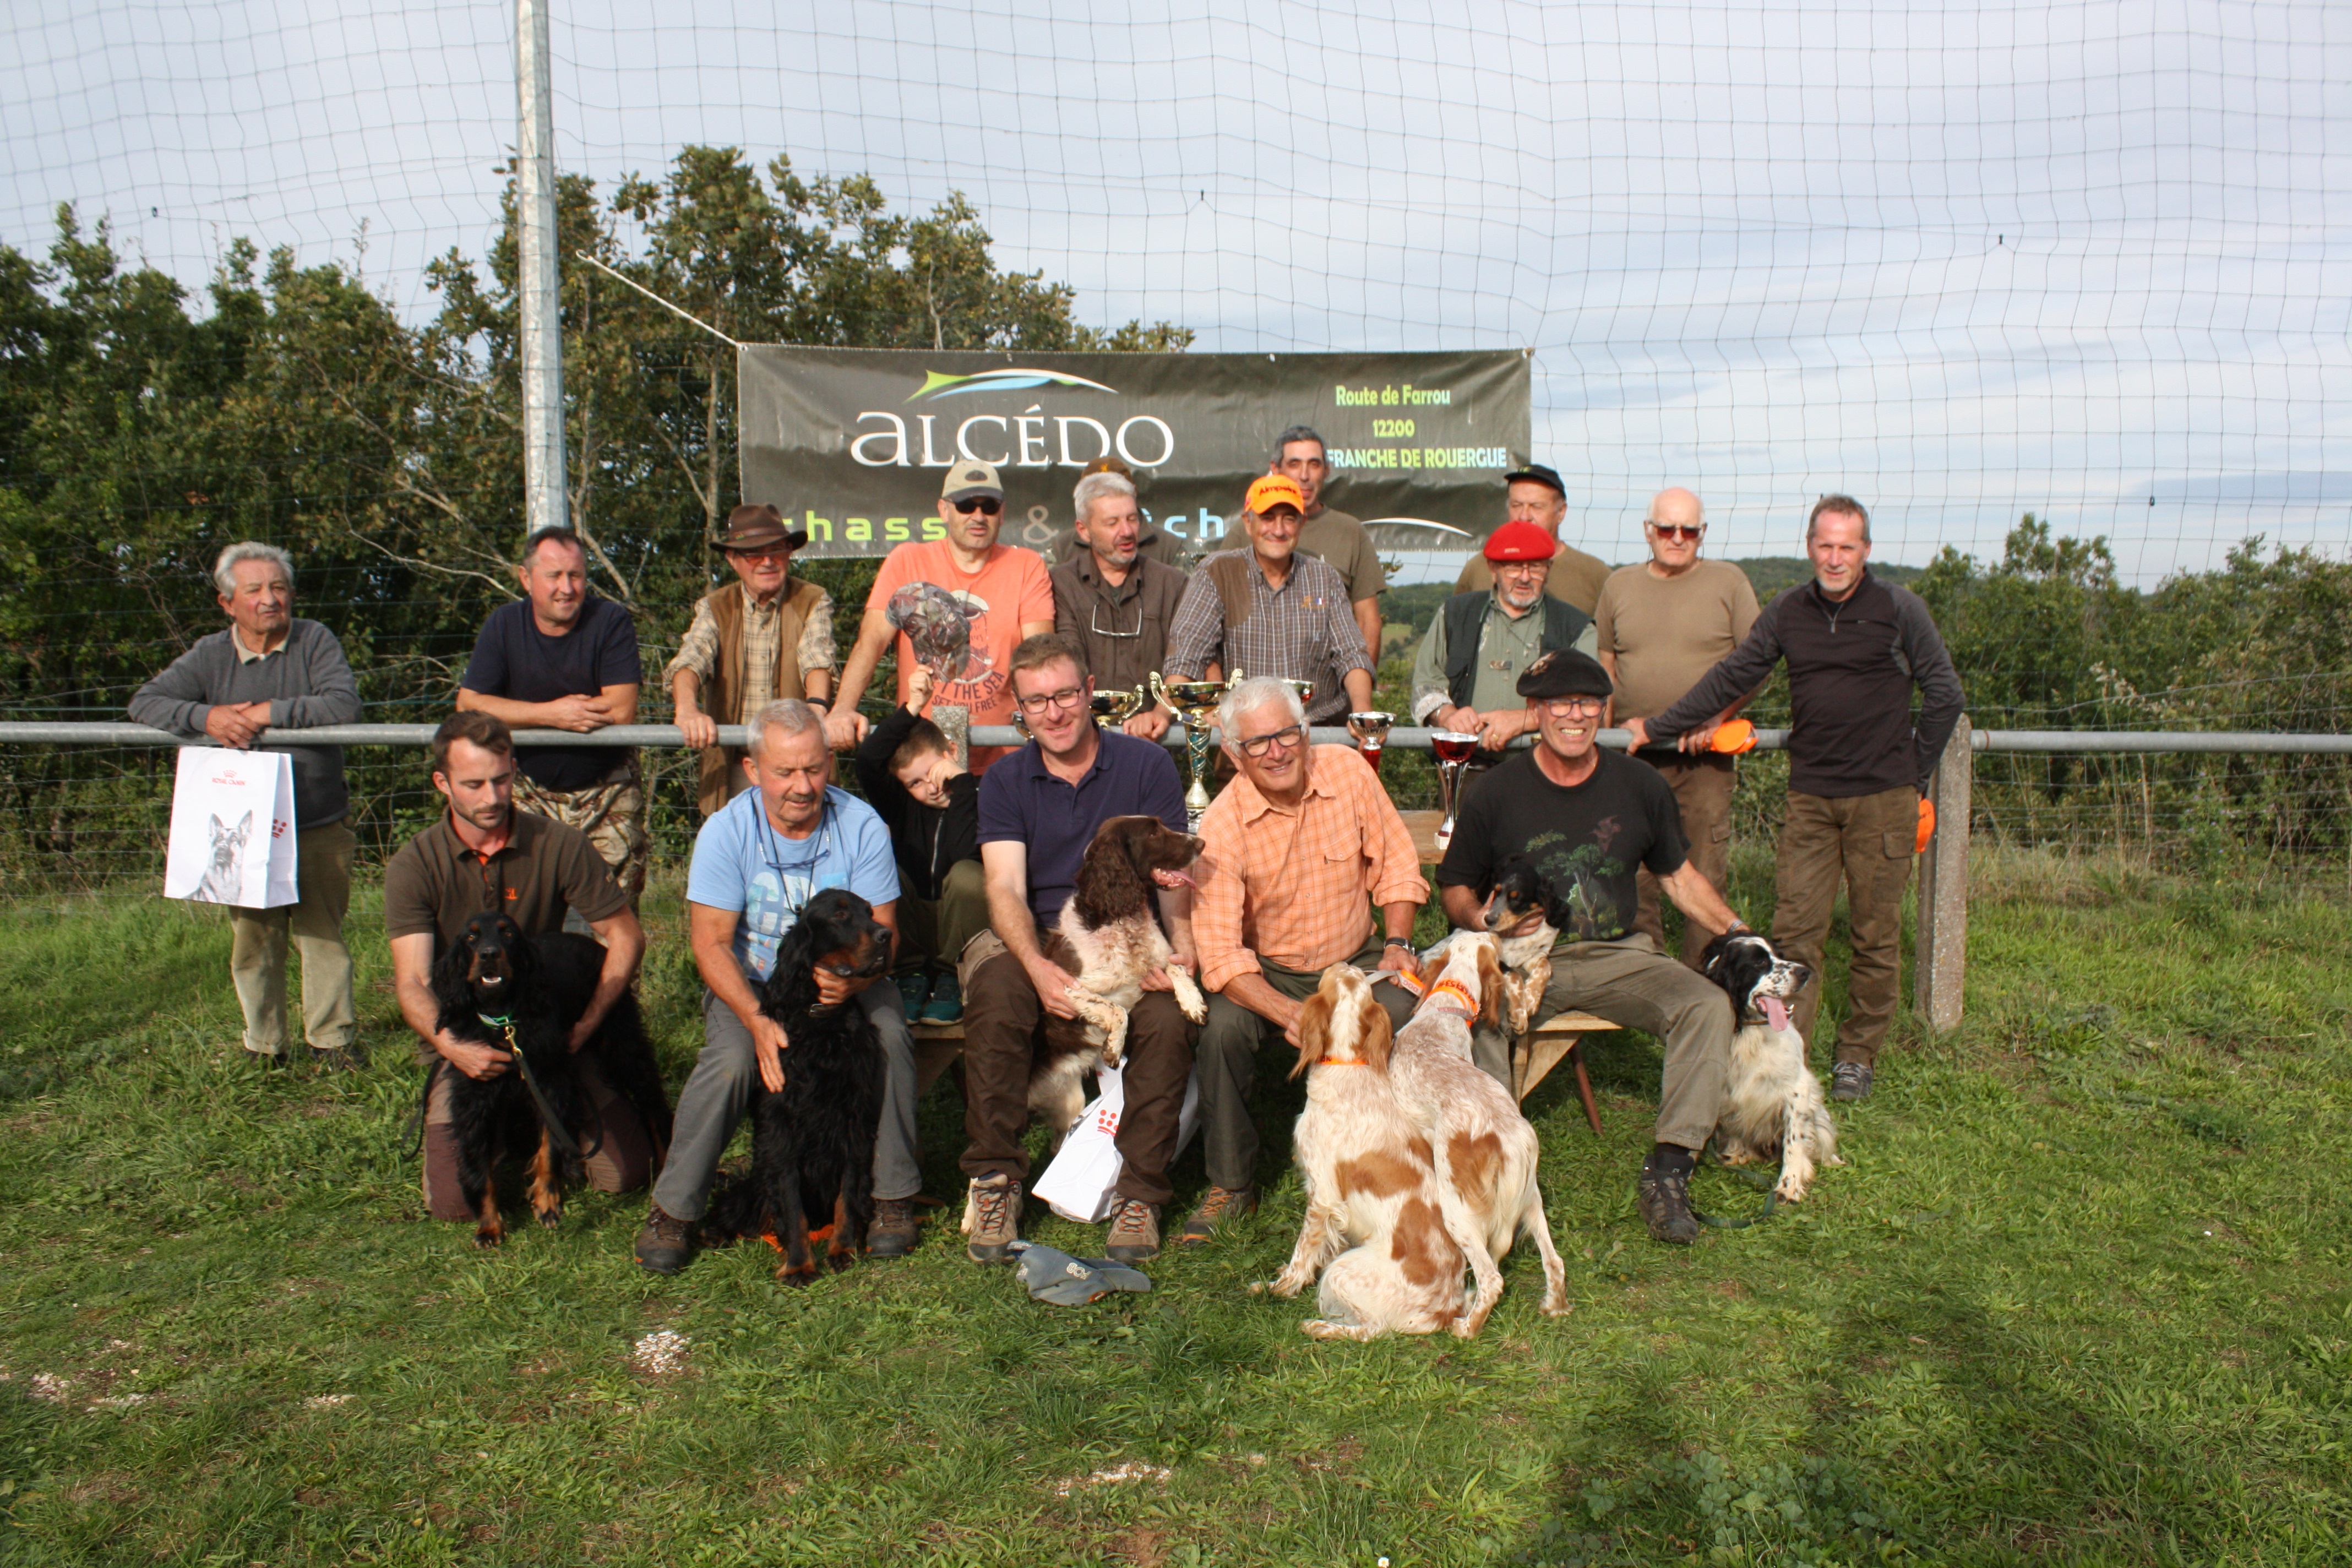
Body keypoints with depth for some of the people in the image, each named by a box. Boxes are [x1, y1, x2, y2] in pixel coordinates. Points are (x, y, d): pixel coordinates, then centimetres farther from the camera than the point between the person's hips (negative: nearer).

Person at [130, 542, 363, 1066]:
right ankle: (264, 1045, 19)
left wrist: (268, 712, -17)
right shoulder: (210, 656, 7)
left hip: (318, 827, -2)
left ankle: (331, 1039, 13)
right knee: (252, 938, 7)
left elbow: (344, 704, -15)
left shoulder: (315, 641, -1)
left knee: (323, 934, 2)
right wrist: (206, 716, -16)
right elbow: (145, 702, 3)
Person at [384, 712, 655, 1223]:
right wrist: (450, 1045, -37)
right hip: (462, 1039, 0)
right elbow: (412, 983, -16)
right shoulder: (413, 867, -9)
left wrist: (586, 1024, -17)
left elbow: (626, 936, -4)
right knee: (454, 1201, -13)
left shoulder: (559, 845, -8)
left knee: (624, 1174, -8)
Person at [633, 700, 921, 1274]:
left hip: (842, 981, 1)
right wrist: (758, 1020, -31)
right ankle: (673, 1209, -9)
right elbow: (710, 944, -15)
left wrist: (852, 979, -35)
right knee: (732, 1058, -30)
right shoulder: (726, 831, -13)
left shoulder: (861, 826, -11)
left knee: (890, 1032, -29)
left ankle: (893, 1196, -11)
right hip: (750, 984, -1)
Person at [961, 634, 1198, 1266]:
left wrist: (1181, 946, -27)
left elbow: (1171, 876, -5)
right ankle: (995, 1179, -17)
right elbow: (1006, 889, -7)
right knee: (996, 989, -32)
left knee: (1169, 1018, -31)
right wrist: (1038, 966, -28)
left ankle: (1139, 1193, -11)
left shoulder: (1147, 766, 2)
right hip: (1035, 943, 1)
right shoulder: (1005, 781, 6)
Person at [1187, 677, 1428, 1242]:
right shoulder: (1222, 827, -18)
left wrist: (1398, 944, -10)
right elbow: (1220, 953, -23)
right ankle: (1232, 1186, -7)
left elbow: (1396, 864, 4)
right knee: (1222, 1029, -31)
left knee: (1406, 1012, -29)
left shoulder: (1348, 770, -9)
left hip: (1357, 962, 2)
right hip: (1268, 973, -1)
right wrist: (1286, 1014, -37)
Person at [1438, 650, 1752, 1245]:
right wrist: (1489, 923, -15)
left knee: (1709, 1006, -22)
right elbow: (1456, 887, 6)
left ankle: (1669, 1171, -19)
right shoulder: (1498, 793, -2)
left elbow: (1677, 874, 17)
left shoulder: (1639, 785, 6)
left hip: (1617, 955, 2)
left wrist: (1735, 930, 4)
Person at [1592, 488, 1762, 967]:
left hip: (1705, 756, -2)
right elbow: (1605, 664, 18)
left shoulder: (1729, 582, 5)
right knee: (1634, 876, 3)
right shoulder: (1620, 585, 12)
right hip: (1635, 753, 2)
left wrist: (1715, 717, -11)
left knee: (1706, 877, -1)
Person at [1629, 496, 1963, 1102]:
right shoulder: (1787, 613, 8)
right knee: (1794, 928, -3)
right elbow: (1731, 676, 14)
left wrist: (1914, 774, 4)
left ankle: (1858, 1056, 17)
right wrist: (1659, 727, 12)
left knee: (1876, 933, 4)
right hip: (1810, 796, 2)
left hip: (1883, 799, -2)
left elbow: (1944, 694, 5)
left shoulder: (1899, 609, -1)